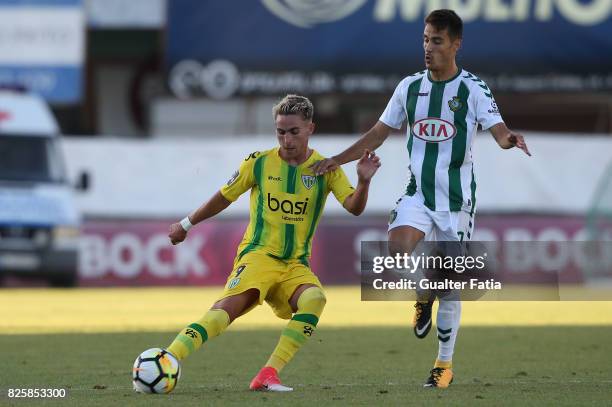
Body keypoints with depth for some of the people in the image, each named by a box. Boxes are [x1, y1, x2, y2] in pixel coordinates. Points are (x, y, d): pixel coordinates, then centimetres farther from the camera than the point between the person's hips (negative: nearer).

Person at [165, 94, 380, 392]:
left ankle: (268, 375, -31)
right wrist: (186, 225, 24)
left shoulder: (326, 169, 3)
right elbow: (223, 198, 15)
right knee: (227, 308, -30)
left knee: (315, 299, -32)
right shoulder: (259, 163, 2)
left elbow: (354, 208, -9)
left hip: (296, 265, 2)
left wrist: (364, 181, -29)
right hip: (258, 255, -2)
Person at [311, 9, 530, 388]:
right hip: (418, 192, 2)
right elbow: (379, 133, 13)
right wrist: (337, 160, 7)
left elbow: (498, 130, -17)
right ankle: (422, 297, 6)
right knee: (398, 247, -27)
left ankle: (445, 364, 18)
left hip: (457, 198, -2)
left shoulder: (473, 88, -6)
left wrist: (509, 139, -41)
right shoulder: (410, 86, 5)